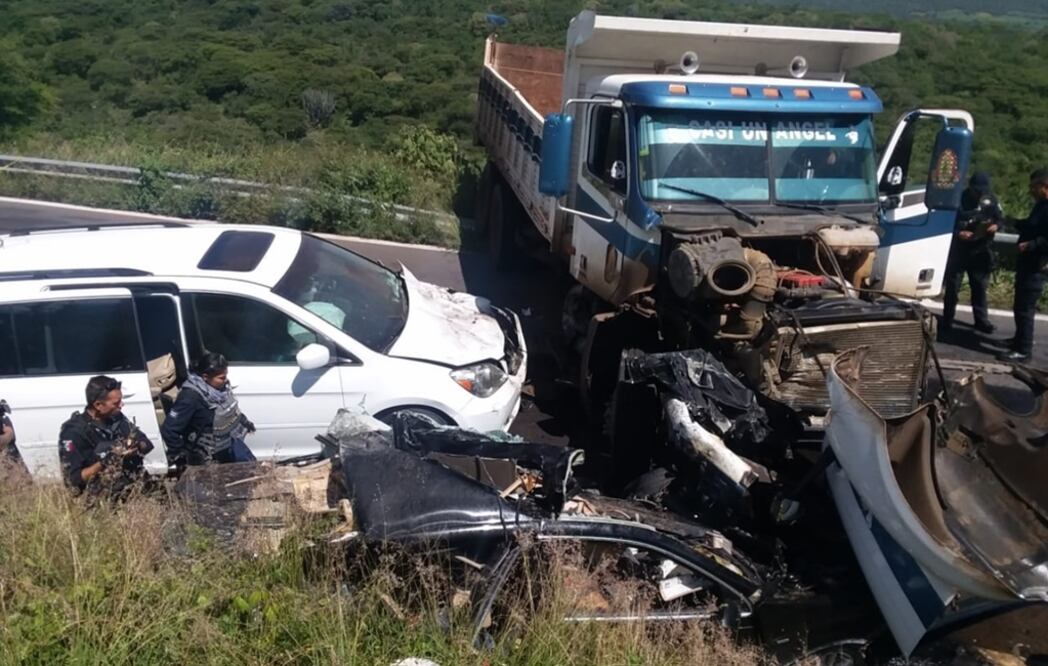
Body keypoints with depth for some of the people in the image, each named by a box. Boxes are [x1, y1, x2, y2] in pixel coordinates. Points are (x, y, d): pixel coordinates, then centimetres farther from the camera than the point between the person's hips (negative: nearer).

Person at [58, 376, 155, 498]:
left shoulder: (116, 418, 6)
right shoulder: (74, 432, -11)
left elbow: (147, 444, 6)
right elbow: (74, 479, -15)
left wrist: (137, 447, -17)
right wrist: (107, 461, -25)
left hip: (129, 482, 4)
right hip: (98, 494, -4)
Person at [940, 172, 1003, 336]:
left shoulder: (990, 198, 2)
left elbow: (1000, 217, 12)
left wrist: (995, 225, -11)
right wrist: (958, 233, -28)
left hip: (981, 250, 4)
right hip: (959, 249, -4)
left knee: (980, 286, 13)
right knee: (953, 286, 0)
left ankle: (981, 320, 23)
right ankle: (947, 322, 7)